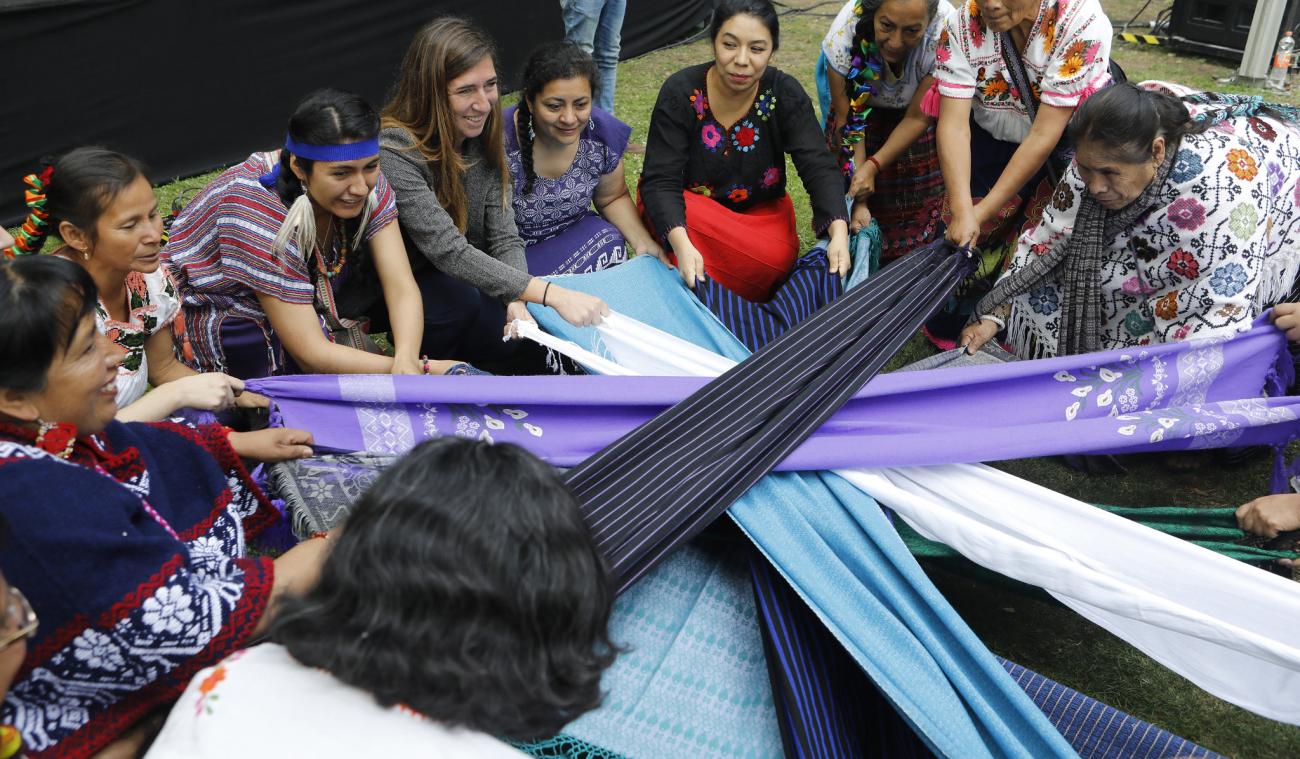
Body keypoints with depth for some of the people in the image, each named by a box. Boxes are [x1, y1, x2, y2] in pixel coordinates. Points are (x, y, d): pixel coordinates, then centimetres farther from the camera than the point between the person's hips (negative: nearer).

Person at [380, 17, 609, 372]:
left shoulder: (485, 136, -5)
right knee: (461, 297, -33)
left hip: (465, 282, 6)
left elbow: (505, 239, -8)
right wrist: (551, 294, -41)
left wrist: (517, 300, -29)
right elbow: (450, 251, -33)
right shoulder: (394, 152, -26)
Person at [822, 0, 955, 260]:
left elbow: (917, 118, -26)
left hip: (916, 107, 0)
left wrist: (874, 166, -35)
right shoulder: (846, 32, -37)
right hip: (862, 104, 0)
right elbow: (847, 119, -28)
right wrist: (858, 201, -32)